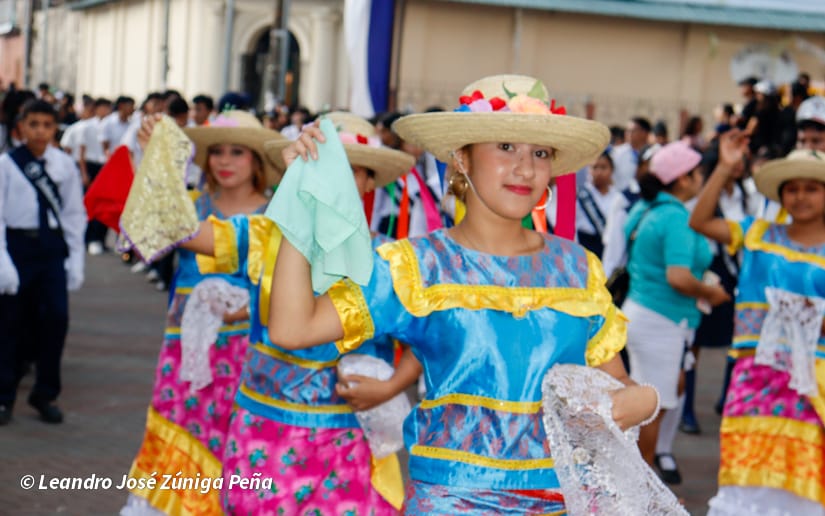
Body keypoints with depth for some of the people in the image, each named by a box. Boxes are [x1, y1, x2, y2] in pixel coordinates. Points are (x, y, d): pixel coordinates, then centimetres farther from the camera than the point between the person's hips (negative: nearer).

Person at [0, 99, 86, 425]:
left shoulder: (64, 165, 3)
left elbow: (74, 214, 7)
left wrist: (76, 260, 2)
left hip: (53, 245, 2)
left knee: (56, 317, -8)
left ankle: (45, 394, 9)